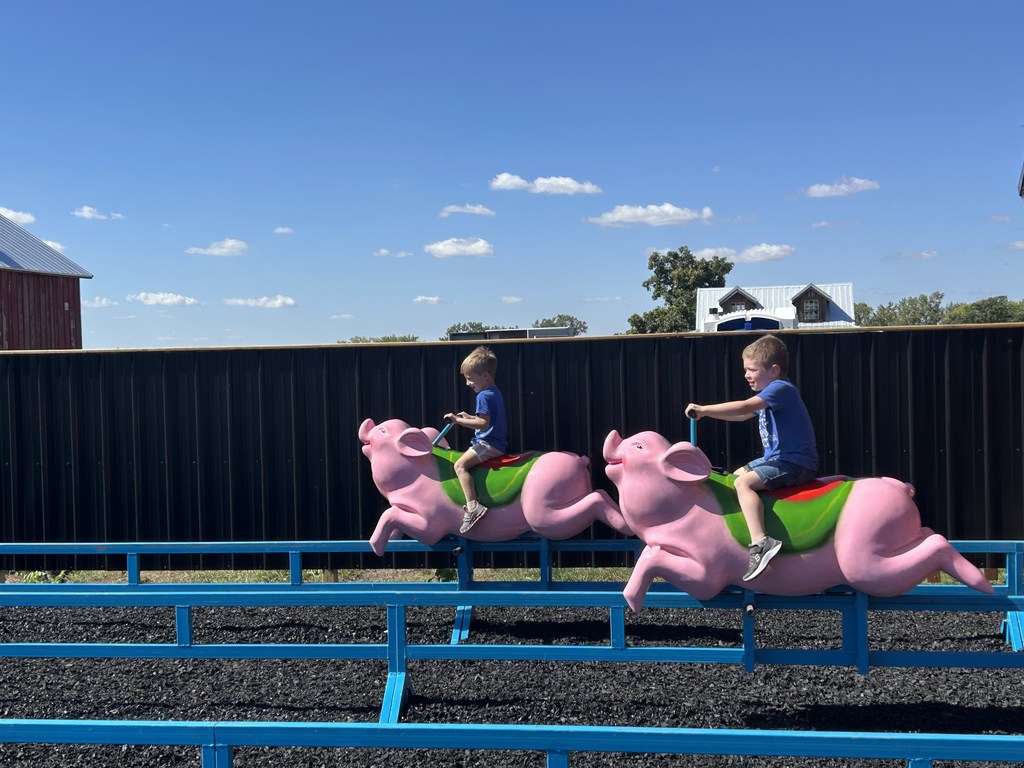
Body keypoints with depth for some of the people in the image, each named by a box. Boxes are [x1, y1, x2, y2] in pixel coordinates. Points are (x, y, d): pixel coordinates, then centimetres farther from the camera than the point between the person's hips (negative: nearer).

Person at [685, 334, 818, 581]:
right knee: (737, 475, 20)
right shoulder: (772, 391, 15)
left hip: (795, 463, -11)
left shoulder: (780, 388, -16)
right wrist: (705, 412, 10)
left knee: (744, 483, -27)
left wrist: (703, 409, -26)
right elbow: (742, 415, 21)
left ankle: (760, 542, -38)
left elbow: (744, 407, -30)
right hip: (778, 458, 11)